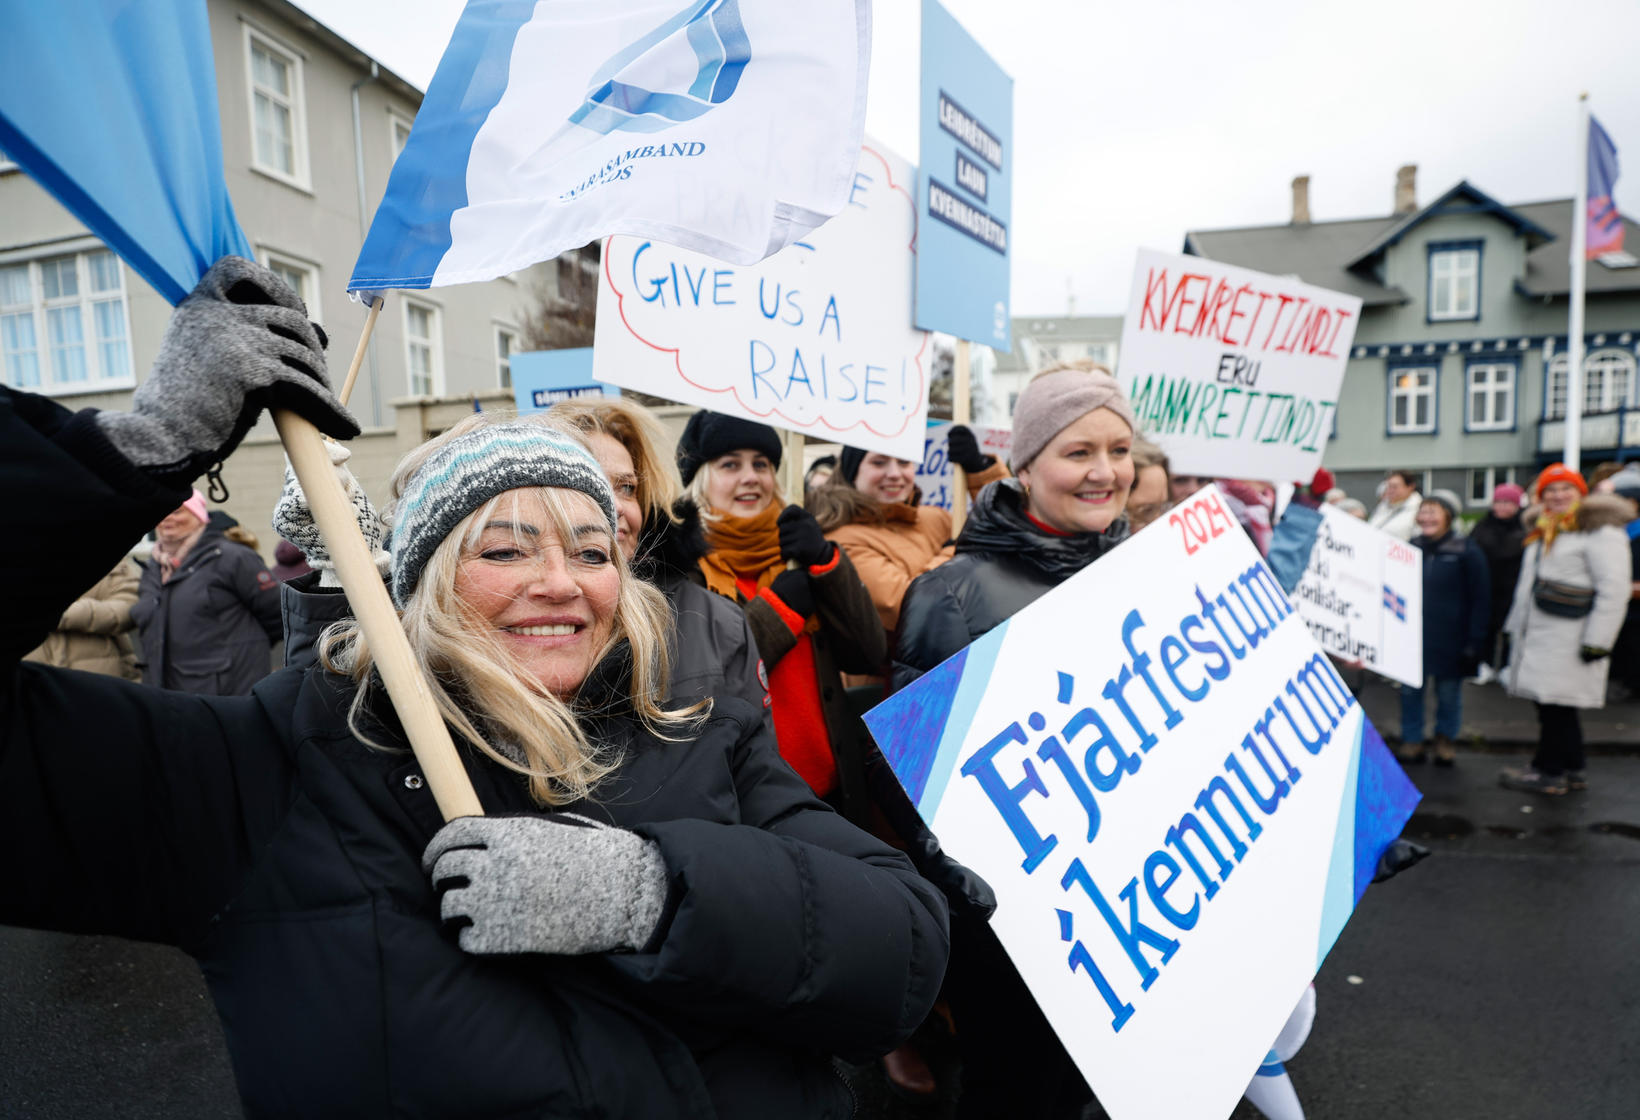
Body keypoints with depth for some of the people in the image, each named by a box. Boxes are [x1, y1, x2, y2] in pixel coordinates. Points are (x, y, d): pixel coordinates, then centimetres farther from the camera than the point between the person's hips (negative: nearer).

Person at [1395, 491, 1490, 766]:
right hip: (1412, 637, 3)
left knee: (1449, 692, 9)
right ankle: (1412, 740, 18)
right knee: (1409, 690, 6)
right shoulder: (1411, 549, 5)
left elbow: (1480, 599, -5)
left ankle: (1445, 740, 26)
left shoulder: (1466, 551, -6)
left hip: (1449, 639, -3)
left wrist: (1474, 640, -9)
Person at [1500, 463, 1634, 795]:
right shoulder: (1546, 532, 18)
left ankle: (1548, 772, 6)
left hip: (1567, 642, -8)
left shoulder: (1600, 531, -10)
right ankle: (1572, 771, 22)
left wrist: (1597, 642, -19)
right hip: (1539, 638, 9)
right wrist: (1516, 626, 23)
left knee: (1555, 706, -4)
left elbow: (1614, 590, -16)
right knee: (1559, 708, 12)